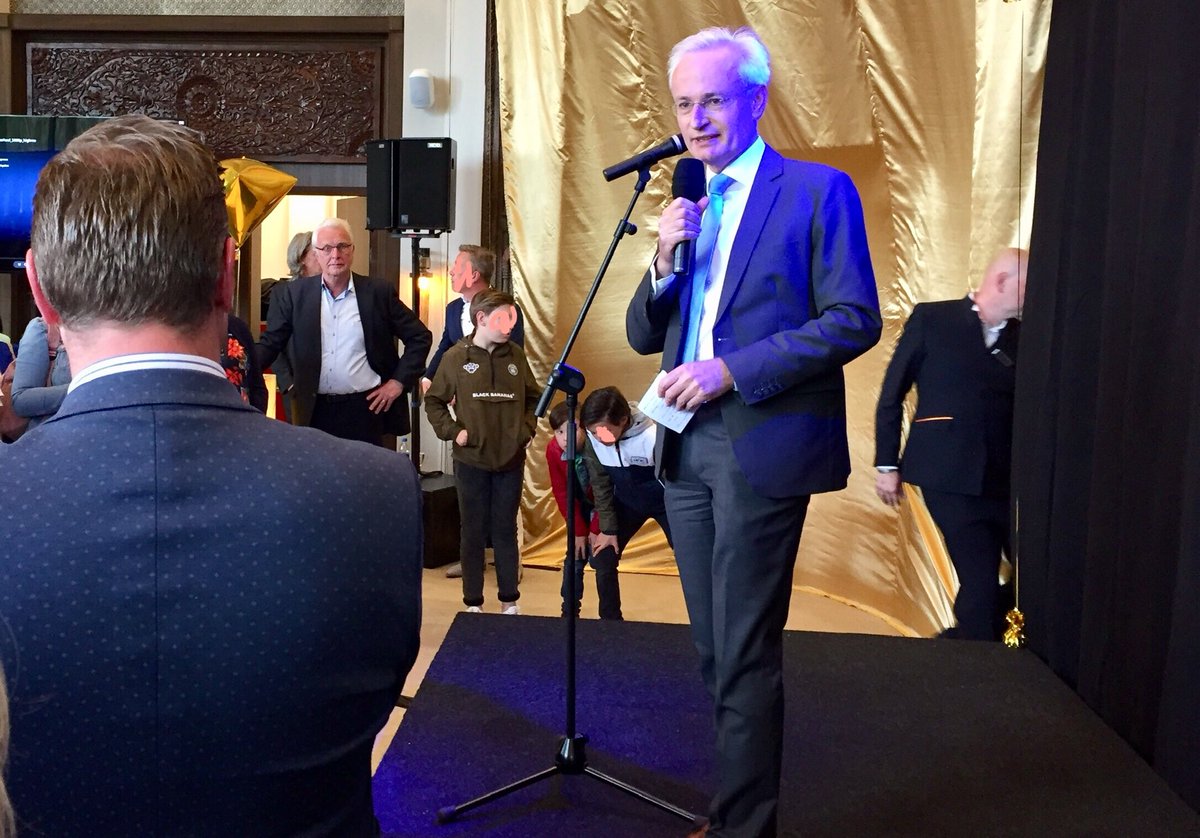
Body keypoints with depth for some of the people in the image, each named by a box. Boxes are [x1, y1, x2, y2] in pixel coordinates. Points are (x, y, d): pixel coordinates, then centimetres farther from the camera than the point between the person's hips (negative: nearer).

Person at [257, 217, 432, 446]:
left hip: (365, 409, -1)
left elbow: (420, 337, 5)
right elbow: (271, 343, 4)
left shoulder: (379, 292, -1)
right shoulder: (294, 293, 2)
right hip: (315, 410, 1)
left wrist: (399, 381, -2)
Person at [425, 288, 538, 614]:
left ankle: (510, 601, 21)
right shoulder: (456, 356, -5)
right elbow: (434, 401, 3)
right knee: (473, 531, 8)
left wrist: (527, 429, 1)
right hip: (471, 460, -2)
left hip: (511, 460, 2)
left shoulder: (515, 355, 2)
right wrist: (452, 431, -7)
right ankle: (473, 602, 18)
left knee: (506, 530, 11)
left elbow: (533, 398, 13)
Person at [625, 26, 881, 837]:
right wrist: (665, 263, -5)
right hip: (687, 447, 7)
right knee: (718, 650, 14)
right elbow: (644, 337, 13)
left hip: (760, 448, -6)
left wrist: (733, 368, -18)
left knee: (745, 653, -1)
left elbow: (855, 319, -12)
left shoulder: (817, 189, -3)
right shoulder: (684, 207, 15)